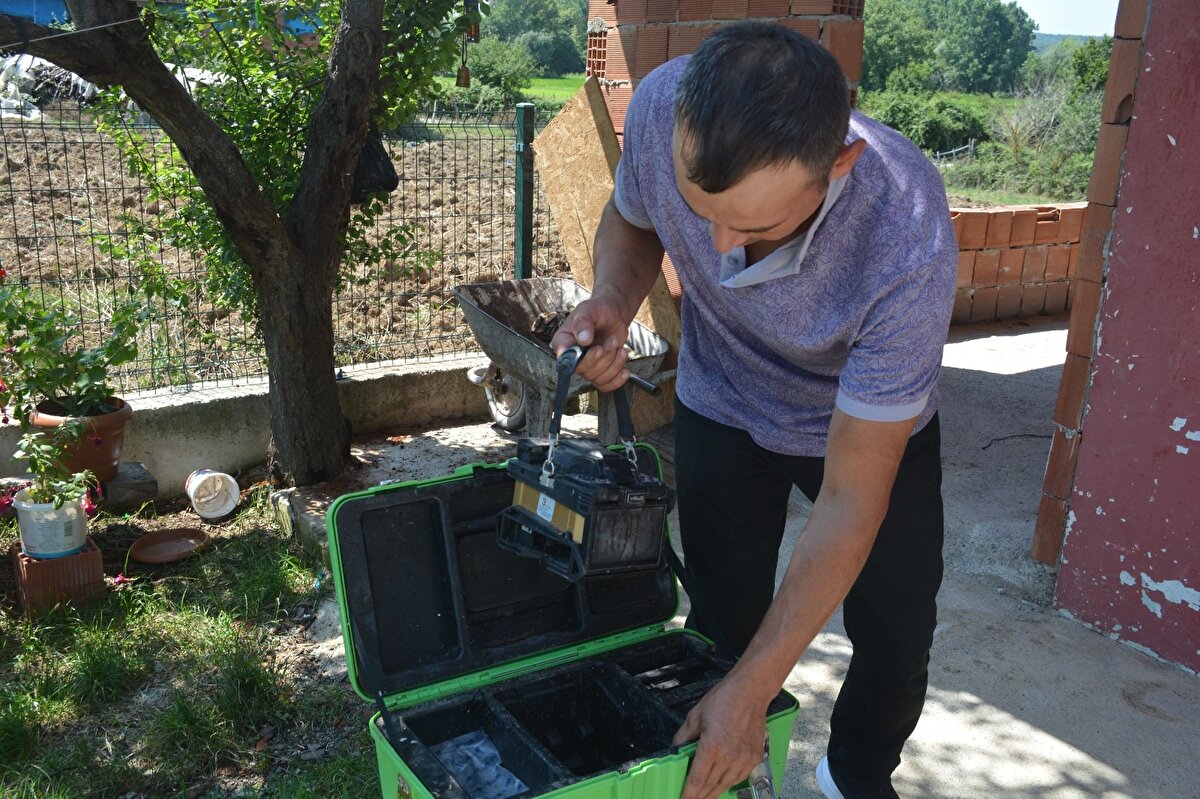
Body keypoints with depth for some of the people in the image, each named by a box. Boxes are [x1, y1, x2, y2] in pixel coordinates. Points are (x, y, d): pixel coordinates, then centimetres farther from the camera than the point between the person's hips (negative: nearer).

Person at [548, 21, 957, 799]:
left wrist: (752, 690, -27)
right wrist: (612, 303, -27)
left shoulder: (909, 247, -41)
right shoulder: (662, 107, -31)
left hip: (873, 423, -2)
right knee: (726, 619, 6)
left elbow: (851, 499, -32)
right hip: (721, 407, 2)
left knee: (895, 641, 5)